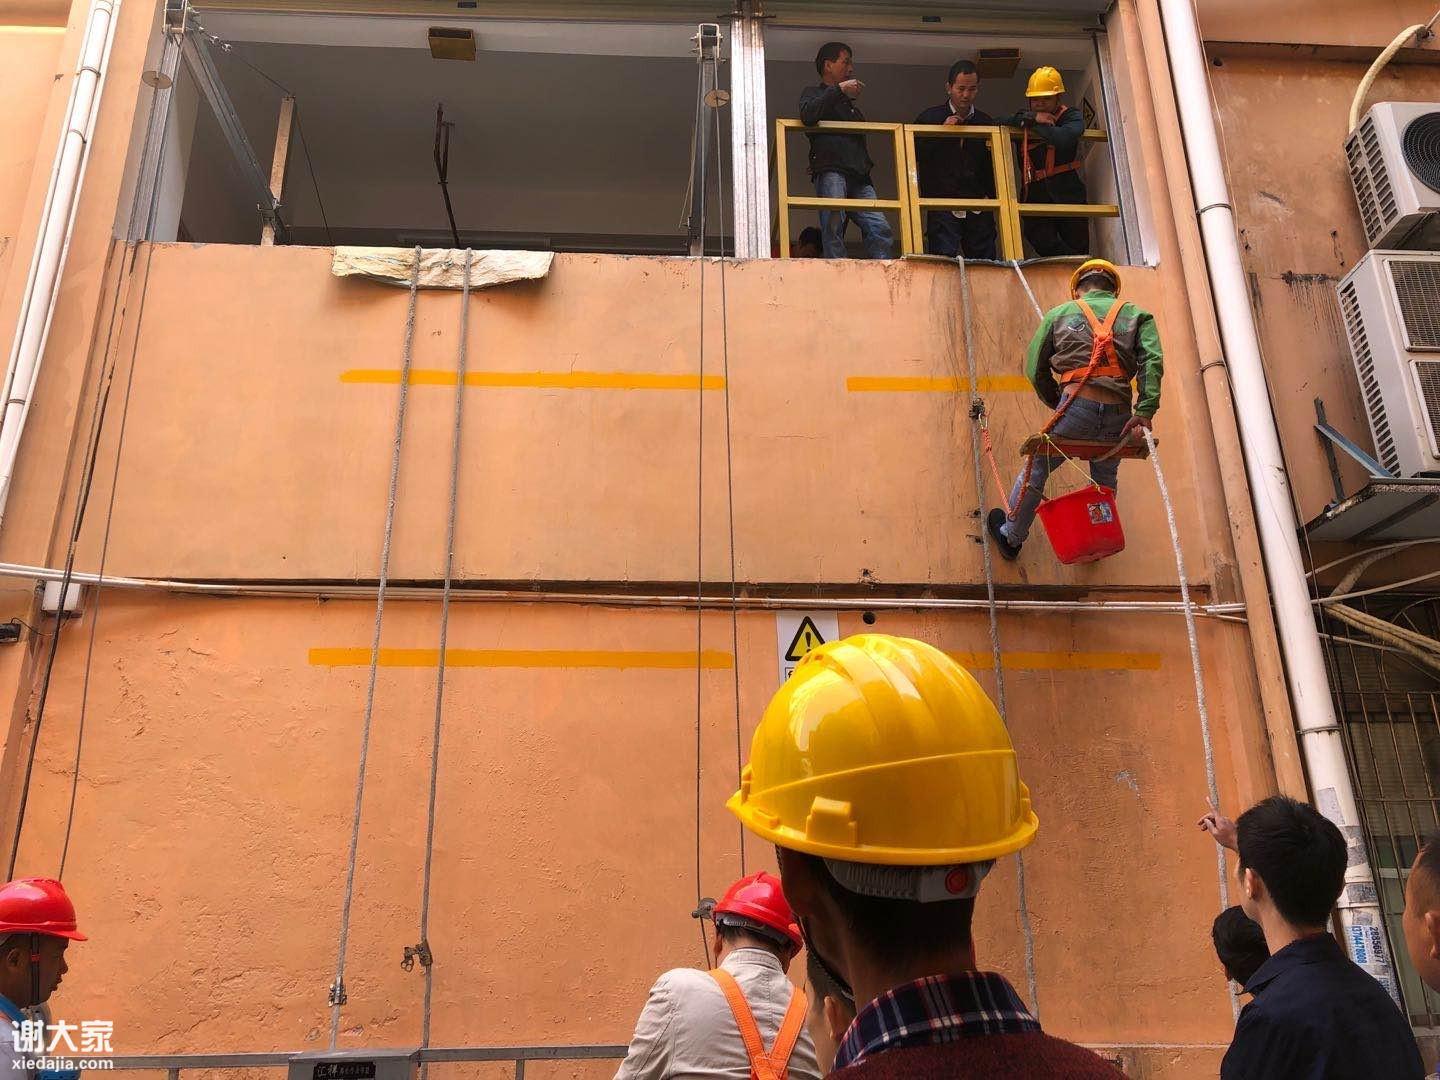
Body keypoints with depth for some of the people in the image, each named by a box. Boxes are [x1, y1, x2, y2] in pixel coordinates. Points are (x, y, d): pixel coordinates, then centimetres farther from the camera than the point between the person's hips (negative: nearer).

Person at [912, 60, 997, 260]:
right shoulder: (929, 118, 7)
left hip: (978, 209, 3)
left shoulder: (986, 122, 15)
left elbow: (993, 169, 20)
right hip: (942, 209, -3)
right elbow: (914, 158, -1)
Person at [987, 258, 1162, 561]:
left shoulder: (1059, 314, 17)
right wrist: (1146, 411, -9)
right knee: (1105, 479, 26)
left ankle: (1011, 537, 30)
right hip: (1118, 416, 2)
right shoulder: (1135, 314, 17)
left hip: (1077, 406, -2)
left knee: (1036, 469, 17)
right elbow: (1152, 361, -1)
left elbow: (1035, 369, 13)